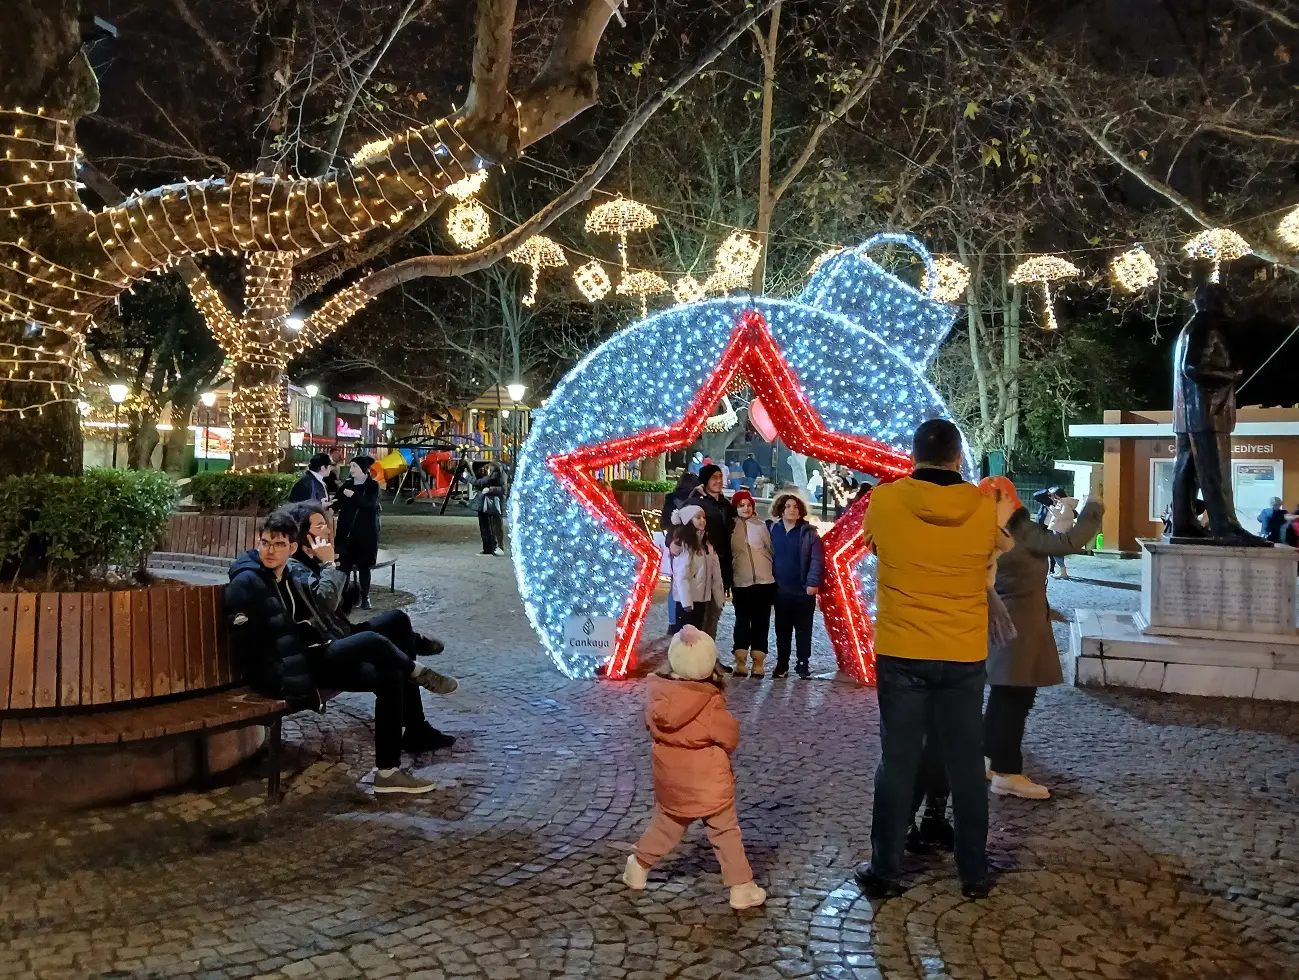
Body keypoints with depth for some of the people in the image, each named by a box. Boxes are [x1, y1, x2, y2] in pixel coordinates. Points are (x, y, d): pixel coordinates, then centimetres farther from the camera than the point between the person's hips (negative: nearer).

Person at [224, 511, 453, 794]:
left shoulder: (288, 578, 15)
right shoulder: (245, 584, -11)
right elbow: (249, 649, -16)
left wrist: (343, 652, 8)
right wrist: (295, 685, -19)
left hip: (310, 660, 9)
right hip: (284, 677, -9)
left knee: (390, 677, -5)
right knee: (371, 642, -23)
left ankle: (388, 771, -1)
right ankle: (418, 672, 8)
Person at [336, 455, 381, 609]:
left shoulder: (373, 485, -2)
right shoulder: (347, 485, 9)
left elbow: (371, 502, -18)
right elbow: (339, 503, 5)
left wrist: (353, 495, -27)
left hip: (366, 532, -3)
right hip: (347, 531, 3)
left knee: (364, 566, 3)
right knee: (344, 565, -2)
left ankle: (365, 597, 10)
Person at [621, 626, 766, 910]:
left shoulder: (658, 696, -11)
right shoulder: (711, 703, -23)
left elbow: (651, 725, 6)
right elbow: (730, 738, -13)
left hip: (670, 779, 5)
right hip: (708, 783, -4)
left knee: (665, 825, 25)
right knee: (726, 833, 9)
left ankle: (637, 868, 36)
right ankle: (742, 888, 16)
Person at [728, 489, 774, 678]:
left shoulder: (761, 525, 2)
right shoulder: (731, 527, 2)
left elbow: (771, 549, 7)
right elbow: (726, 554, 9)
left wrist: (774, 573, 4)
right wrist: (728, 582, 8)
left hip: (764, 580, 0)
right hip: (741, 583, 0)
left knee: (761, 621, 4)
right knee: (742, 620, 2)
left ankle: (758, 661, 8)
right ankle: (740, 661, 7)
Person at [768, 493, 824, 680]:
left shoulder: (808, 532, -4)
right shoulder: (773, 530, 5)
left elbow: (817, 559, -8)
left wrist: (813, 583, -15)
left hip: (803, 590, -3)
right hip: (780, 590, 3)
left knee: (803, 630, 6)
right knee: (782, 630, 10)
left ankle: (803, 665, 13)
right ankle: (782, 665, 18)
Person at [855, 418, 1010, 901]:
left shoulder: (884, 501, -10)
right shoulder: (984, 507, -6)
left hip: (901, 653, -1)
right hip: (964, 655, 1)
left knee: (897, 762, 8)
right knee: (967, 764, 12)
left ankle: (885, 871, 15)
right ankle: (974, 873, 22)